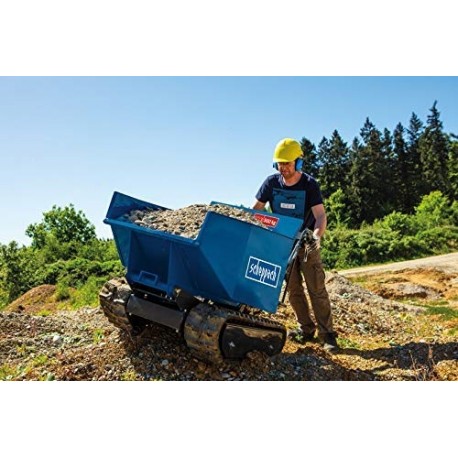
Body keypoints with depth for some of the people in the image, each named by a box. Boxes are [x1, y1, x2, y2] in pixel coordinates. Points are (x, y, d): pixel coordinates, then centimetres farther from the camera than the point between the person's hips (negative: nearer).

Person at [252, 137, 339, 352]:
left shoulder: (309, 184, -14)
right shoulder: (271, 182, -6)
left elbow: (320, 216, -23)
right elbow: (255, 210, 0)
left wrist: (316, 235, -42)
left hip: (307, 244, -3)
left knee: (317, 289, -4)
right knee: (293, 289, 7)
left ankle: (327, 334, 2)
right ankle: (306, 329, 20)